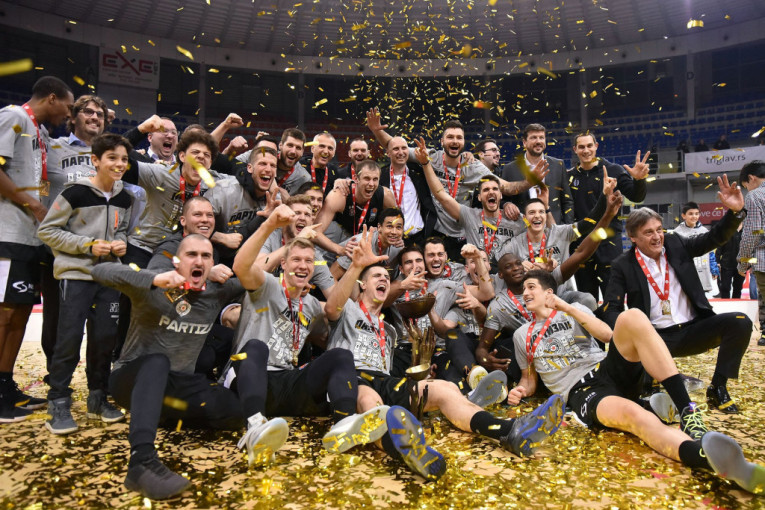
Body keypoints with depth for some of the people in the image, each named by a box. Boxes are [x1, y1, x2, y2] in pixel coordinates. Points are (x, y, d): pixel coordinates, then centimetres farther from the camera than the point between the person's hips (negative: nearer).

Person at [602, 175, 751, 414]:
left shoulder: (677, 245, 4)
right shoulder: (624, 265, -6)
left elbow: (715, 237, 2)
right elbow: (611, 309, -9)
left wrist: (735, 211, -18)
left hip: (693, 330, 4)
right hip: (656, 338, -3)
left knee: (740, 322, -20)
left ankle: (718, 389, -4)